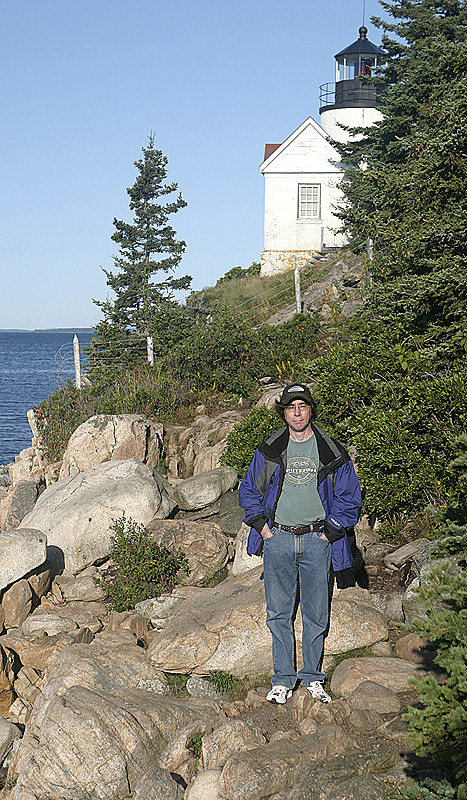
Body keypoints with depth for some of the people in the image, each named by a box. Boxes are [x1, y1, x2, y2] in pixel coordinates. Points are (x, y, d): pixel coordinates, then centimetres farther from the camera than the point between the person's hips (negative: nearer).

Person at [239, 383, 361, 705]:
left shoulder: (332, 452, 2)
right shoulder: (269, 452, 5)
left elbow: (350, 496, 7)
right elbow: (249, 491, 15)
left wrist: (330, 530, -1)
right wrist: (261, 526, 4)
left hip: (317, 540, -1)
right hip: (278, 539, 1)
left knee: (316, 613, 5)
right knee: (279, 612, 2)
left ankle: (313, 677, 17)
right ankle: (283, 680, 10)